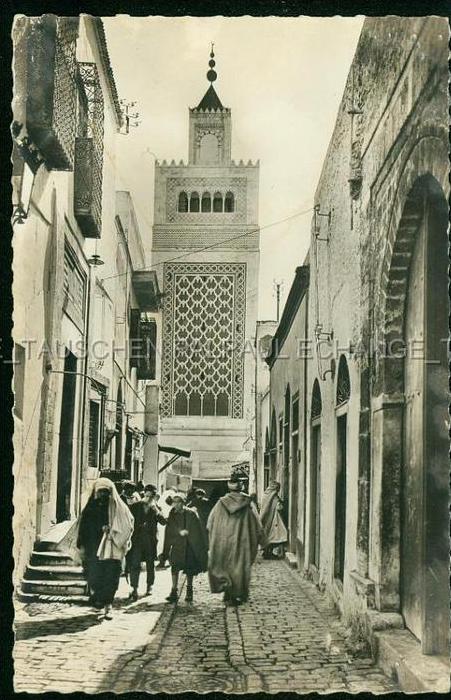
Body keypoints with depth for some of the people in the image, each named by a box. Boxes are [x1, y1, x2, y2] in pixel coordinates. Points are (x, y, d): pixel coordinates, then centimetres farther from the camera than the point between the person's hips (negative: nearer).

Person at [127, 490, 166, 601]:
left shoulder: (156, 509, 3)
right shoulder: (135, 506, 2)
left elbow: (163, 522, -11)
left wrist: (155, 510, -20)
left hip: (150, 540, 1)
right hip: (137, 540, -1)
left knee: (150, 564, 12)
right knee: (134, 564, -11)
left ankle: (149, 586, 29)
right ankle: (134, 589, -12)